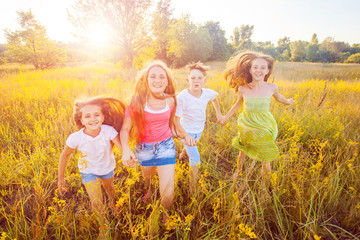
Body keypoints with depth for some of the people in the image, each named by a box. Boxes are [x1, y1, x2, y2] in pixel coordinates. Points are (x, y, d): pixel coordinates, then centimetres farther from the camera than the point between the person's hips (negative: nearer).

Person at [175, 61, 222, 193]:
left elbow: (215, 98, 10)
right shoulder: (181, 97, -30)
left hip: (199, 129, 5)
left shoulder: (208, 93, -16)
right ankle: (193, 190, 9)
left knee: (191, 147, 32)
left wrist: (218, 114, 14)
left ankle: (182, 155, 69)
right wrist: (186, 135, -38)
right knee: (195, 160, -8)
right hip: (187, 131, -5)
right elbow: (176, 119, -27)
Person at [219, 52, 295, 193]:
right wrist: (226, 117, 15)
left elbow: (279, 98, 11)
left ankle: (266, 189, 32)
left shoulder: (272, 88, -14)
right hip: (246, 127, 1)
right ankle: (239, 171, 56)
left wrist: (288, 102, 29)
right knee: (242, 151, 24)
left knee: (266, 162, 7)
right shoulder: (243, 89, -15)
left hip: (263, 129, 0)